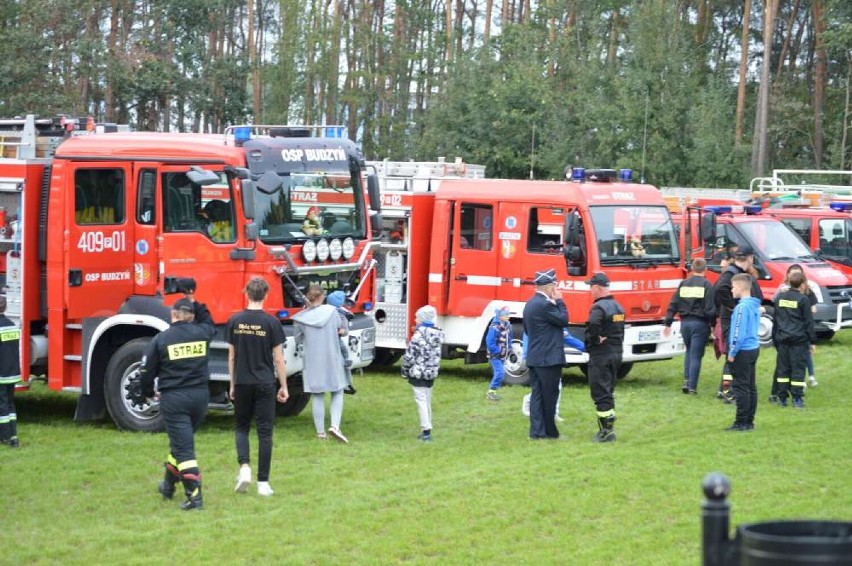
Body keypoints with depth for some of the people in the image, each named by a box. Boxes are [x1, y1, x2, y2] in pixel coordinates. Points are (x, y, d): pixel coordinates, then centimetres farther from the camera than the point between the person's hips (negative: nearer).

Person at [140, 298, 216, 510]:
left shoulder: (161, 339, -7)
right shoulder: (201, 333, 1)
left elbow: (147, 372, -2)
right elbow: (211, 326, 28)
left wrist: (148, 393, 17)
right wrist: (196, 303, 34)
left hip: (173, 399, -4)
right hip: (199, 396, 4)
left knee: (183, 447, -5)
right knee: (182, 442, 22)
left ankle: (194, 496, -14)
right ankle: (169, 485, 38)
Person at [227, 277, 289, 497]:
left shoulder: (234, 321, -1)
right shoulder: (271, 322, -7)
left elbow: (231, 357, 5)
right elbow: (278, 359, -4)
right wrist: (283, 387, 5)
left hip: (242, 383, 2)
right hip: (265, 384, -2)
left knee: (241, 427, 16)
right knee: (264, 432, 3)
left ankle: (244, 467, -7)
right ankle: (263, 482, 3)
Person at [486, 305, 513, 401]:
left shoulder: (508, 326, 4)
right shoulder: (494, 328, -23)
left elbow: (509, 339, 18)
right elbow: (490, 343, -24)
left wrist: (508, 350, 7)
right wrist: (498, 352, -21)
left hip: (503, 356, 8)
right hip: (495, 356, -8)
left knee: (497, 373, 12)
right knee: (500, 372, -16)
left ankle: (492, 392, 22)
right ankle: (491, 392, -6)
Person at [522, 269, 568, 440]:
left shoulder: (530, 304, 13)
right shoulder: (545, 304, -18)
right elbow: (563, 320, -12)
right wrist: (559, 302, -3)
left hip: (534, 358, 9)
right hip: (549, 358, -9)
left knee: (537, 395, 7)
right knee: (550, 395, -1)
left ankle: (537, 431, 6)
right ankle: (550, 431, 4)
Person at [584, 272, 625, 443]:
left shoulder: (599, 307, -17)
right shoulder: (618, 307, 13)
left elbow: (593, 325, -35)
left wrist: (594, 341, -19)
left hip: (600, 354, -9)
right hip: (616, 352, 9)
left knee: (600, 393, -4)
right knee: (608, 392, 16)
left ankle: (606, 431, -5)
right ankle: (609, 428, 20)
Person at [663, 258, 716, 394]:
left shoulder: (683, 283, 4)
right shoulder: (706, 285, -9)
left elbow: (673, 304, 5)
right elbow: (710, 308, -14)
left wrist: (667, 323, 8)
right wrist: (713, 323, -3)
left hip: (685, 322, 4)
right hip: (700, 324, -4)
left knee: (689, 351, 22)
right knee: (696, 355, 1)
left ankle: (686, 381, 11)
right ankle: (692, 387, 0)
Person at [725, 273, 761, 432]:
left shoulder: (742, 307, -18)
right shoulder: (754, 305, 11)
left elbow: (739, 333, -20)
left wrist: (732, 352, -12)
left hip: (743, 351, -9)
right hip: (754, 348, 9)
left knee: (741, 387, -5)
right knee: (750, 386, 12)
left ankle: (741, 422, -3)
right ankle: (749, 421, 17)